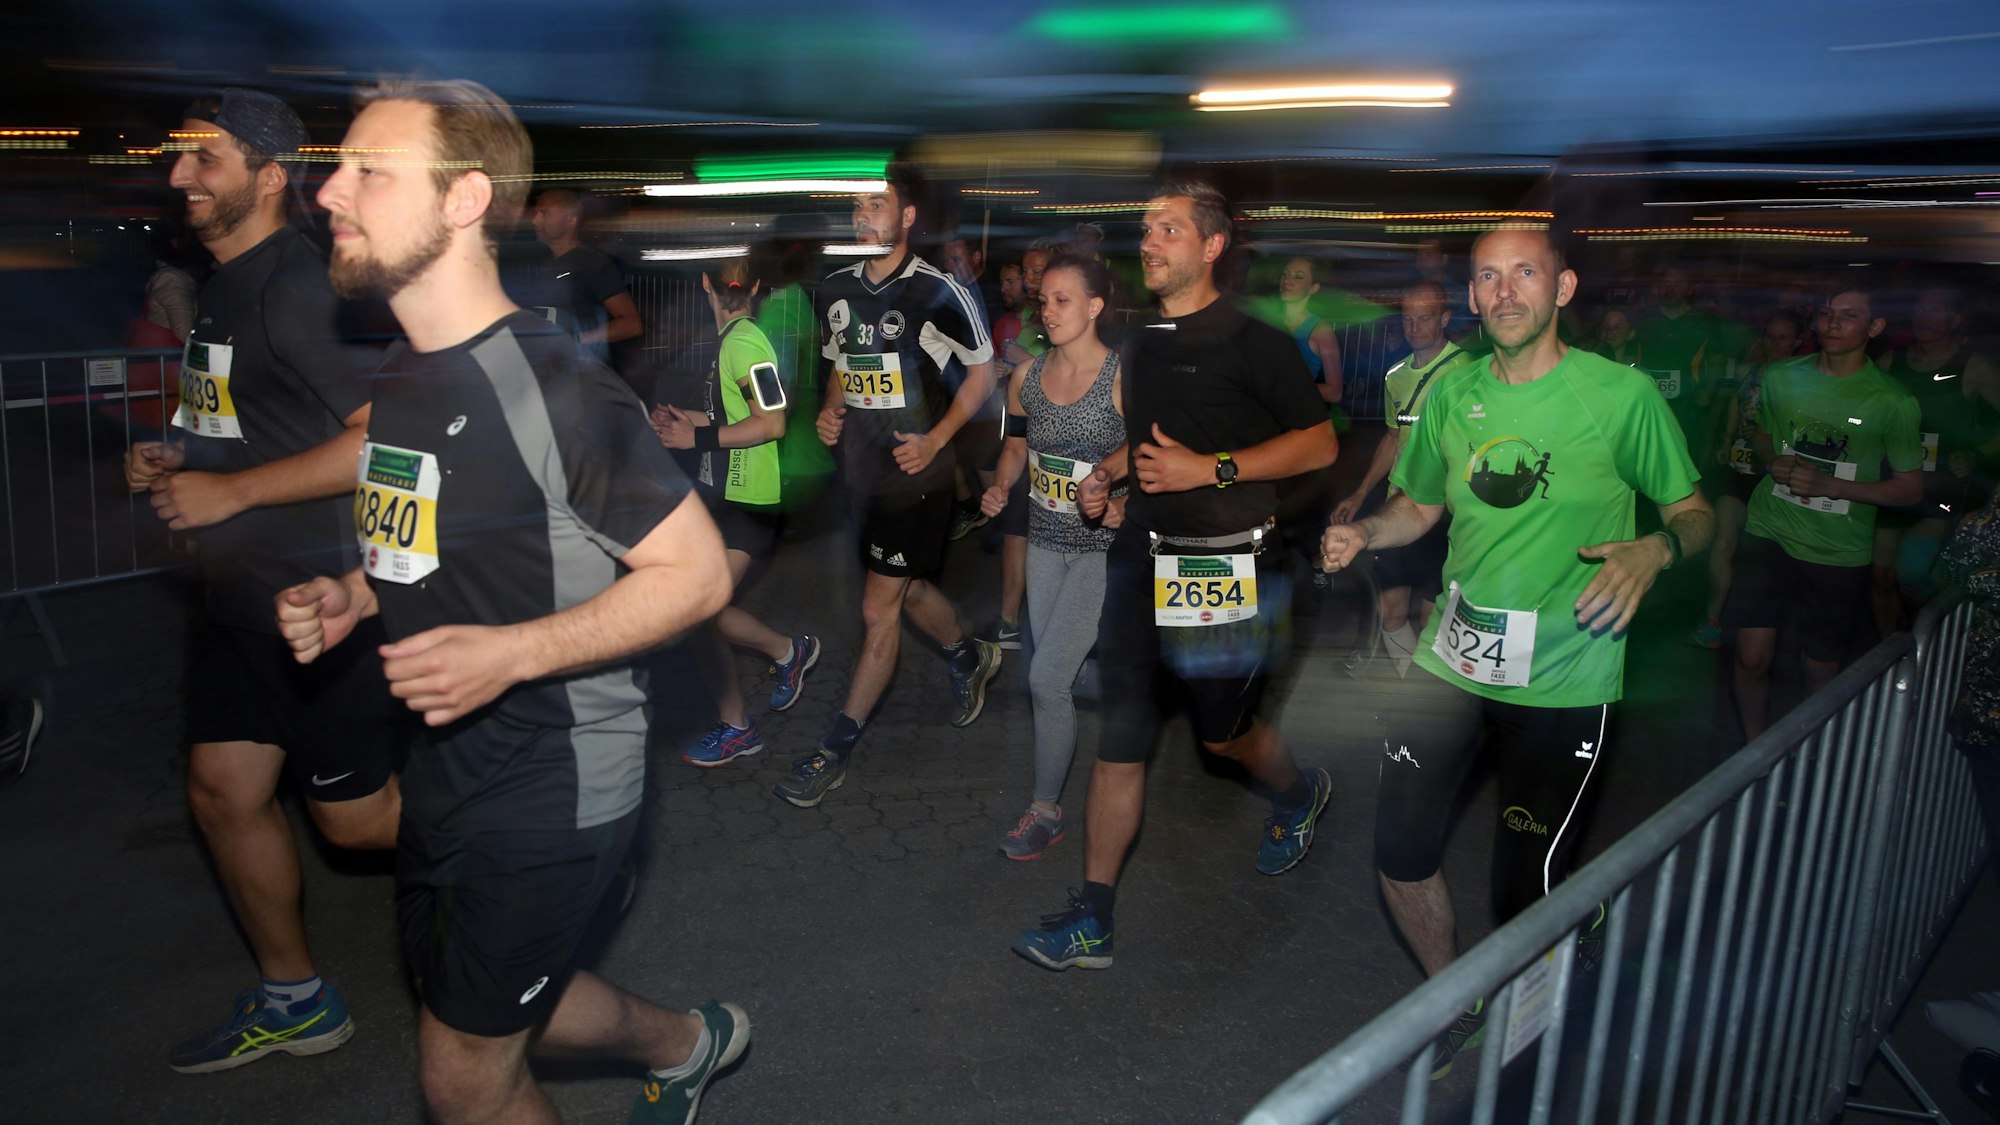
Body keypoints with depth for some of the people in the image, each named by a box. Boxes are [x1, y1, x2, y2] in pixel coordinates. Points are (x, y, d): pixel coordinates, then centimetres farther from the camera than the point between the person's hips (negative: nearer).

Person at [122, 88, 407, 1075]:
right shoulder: (222, 285, 13)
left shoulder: (297, 287, -18)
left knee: (353, 814, 1)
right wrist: (176, 458, 7)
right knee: (223, 792, 12)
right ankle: (293, 1001, 28)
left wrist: (228, 492, -21)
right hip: (242, 589, 9)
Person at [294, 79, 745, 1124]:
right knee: (518, 1005, 25)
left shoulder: (554, 384, -21)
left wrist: (508, 654, -29)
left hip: (553, 789, -8)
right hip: (440, 767, 8)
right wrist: (347, 597, -1)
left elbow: (697, 572, -20)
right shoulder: (397, 374, 5)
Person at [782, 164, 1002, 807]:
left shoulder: (938, 293, -12)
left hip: (915, 472, -6)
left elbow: (981, 371, -3)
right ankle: (969, 658, 50)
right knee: (907, 590, 20)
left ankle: (836, 752, 7)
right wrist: (829, 411, 1)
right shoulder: (835, 290, 6)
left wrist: (936, 439, -12)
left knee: (879, 609, -3)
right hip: (861, 467, 7)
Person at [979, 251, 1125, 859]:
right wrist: (1001, 487, 0)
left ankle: (1046, 810, 9)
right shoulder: (1027, 378, 3)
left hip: (1102, 546, -6)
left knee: (1046, 678, -8)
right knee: (1061, 677, 13)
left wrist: (1119, 497, -27)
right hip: (1044, 542, 6)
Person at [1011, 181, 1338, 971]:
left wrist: (1210, 469, -18)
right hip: (1142, 556, 5)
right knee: (1119, 739, 2)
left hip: (1226, 565, -5)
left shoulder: (1253, 343, -6)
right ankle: (1093, 917, 8)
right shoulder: (1139, 349, 14)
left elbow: (1319, 444, -9)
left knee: (1222, 732, 9)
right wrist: (1105, 484, 7)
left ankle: (1299, 793, 45)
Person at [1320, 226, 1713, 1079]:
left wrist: (1657, 548, -23)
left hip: (1563, 680, -3)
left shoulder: (1622, 394, -8)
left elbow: (1695, 511, -1)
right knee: (1401, 854, 3)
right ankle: (1454, 1004, 31)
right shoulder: (1452, 393, 5)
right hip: (1453, 658, 4)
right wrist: (1363, 533, -5)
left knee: (1525, 890, 7)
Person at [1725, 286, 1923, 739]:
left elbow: (1911, 488, -1)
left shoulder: (1893, 402, -5)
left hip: (1839, 553, -1)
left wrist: (1829, 485, -15)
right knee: (1752, 656, -5)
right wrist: (1772, 462, -2)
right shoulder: (1781, 377, 3)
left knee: (1822, 671, 9)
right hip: (1770, 533, 1)